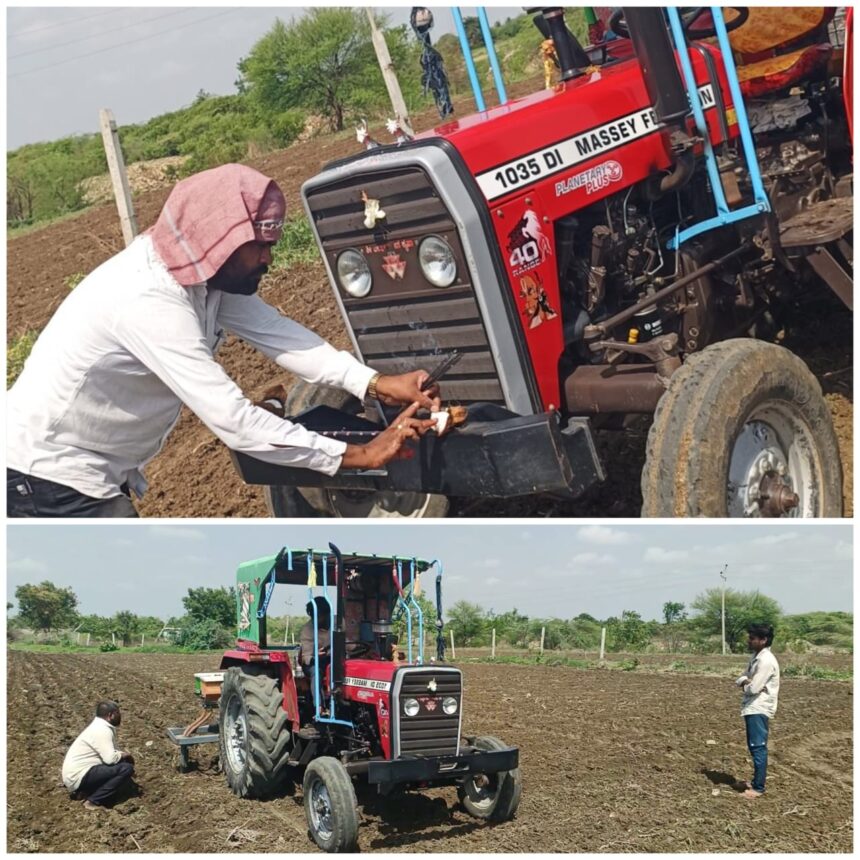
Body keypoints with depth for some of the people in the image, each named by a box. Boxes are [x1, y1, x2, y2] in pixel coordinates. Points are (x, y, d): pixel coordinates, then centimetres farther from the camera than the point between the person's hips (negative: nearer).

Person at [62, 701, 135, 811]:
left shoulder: (100, 727, 13)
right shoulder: (102, 730, -18)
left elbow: (109, 754, 21)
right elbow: (110, 758, -24)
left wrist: (122, 755, 3)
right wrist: (126, 755, -5)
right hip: (78, 776, -10)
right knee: (126, 768, -17)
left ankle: (82, 789, 12)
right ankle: (93, 802, -14)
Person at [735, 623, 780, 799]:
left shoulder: (766, 660, -19)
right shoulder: (756, 657, 12)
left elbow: (753, 689, -23)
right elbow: (741, 679, 14)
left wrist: (745, 684, -1)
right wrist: (745, 681, -8)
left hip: (759, 709, -10)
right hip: (753, 708, 10)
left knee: (758, 748, -7)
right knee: (754, 747, 17)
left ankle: (758, 788, -3)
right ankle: (756, 781, 27)